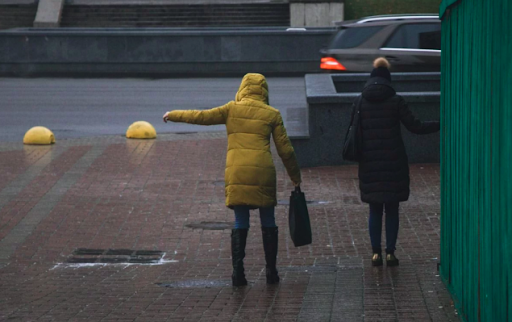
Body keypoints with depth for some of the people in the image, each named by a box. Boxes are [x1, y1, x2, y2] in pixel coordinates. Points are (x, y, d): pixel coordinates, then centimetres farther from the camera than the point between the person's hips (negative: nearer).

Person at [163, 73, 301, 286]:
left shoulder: (232, 109, 6)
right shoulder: (272, 114, 6)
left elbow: (202, 116, 10)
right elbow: (285, 149, 8)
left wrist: (173, 115, 24)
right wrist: (295, 176, 19)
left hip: (236, 173, 0)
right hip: (263, 173, 0)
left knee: (240, 223, 6)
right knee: (268, 223, 10)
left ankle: (238, 272, 0)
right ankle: (271, 272, 11)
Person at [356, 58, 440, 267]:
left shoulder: (361, 102, 1)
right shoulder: (395, 101, -6)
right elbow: (415, 127, -9)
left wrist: (359, 155, 16)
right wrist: (440, 125, -2)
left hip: (370, 165, 2)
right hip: (393, 164, -2)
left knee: (375, 210, 10)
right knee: (392, 210, 7)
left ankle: (376, 253, 7)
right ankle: (390, 253, 6)